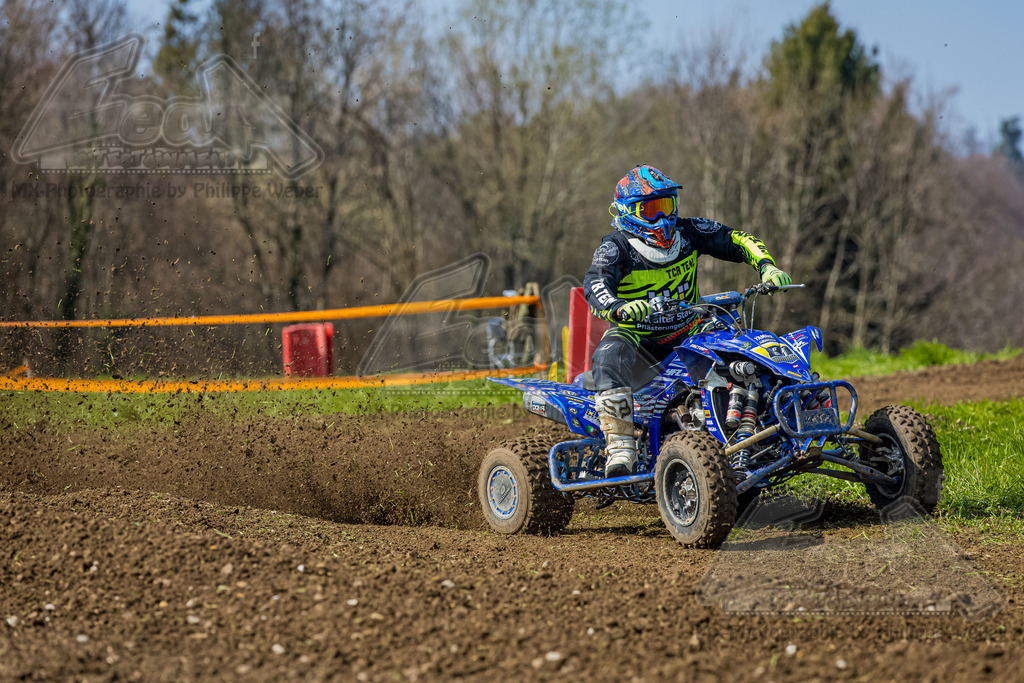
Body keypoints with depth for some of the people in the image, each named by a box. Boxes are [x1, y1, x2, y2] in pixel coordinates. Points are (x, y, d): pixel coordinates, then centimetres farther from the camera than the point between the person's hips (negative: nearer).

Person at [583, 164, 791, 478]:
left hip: (688, 332, 4)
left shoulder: (688, 232, -1)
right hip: (636, 334, -4)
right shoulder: (616, 247, -14)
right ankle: (620, 447, -40)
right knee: (609, 355, -36)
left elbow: (736, 240, 1)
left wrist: (767, 266, -19)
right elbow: (594, 285, -32)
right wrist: (619, 308, -54)